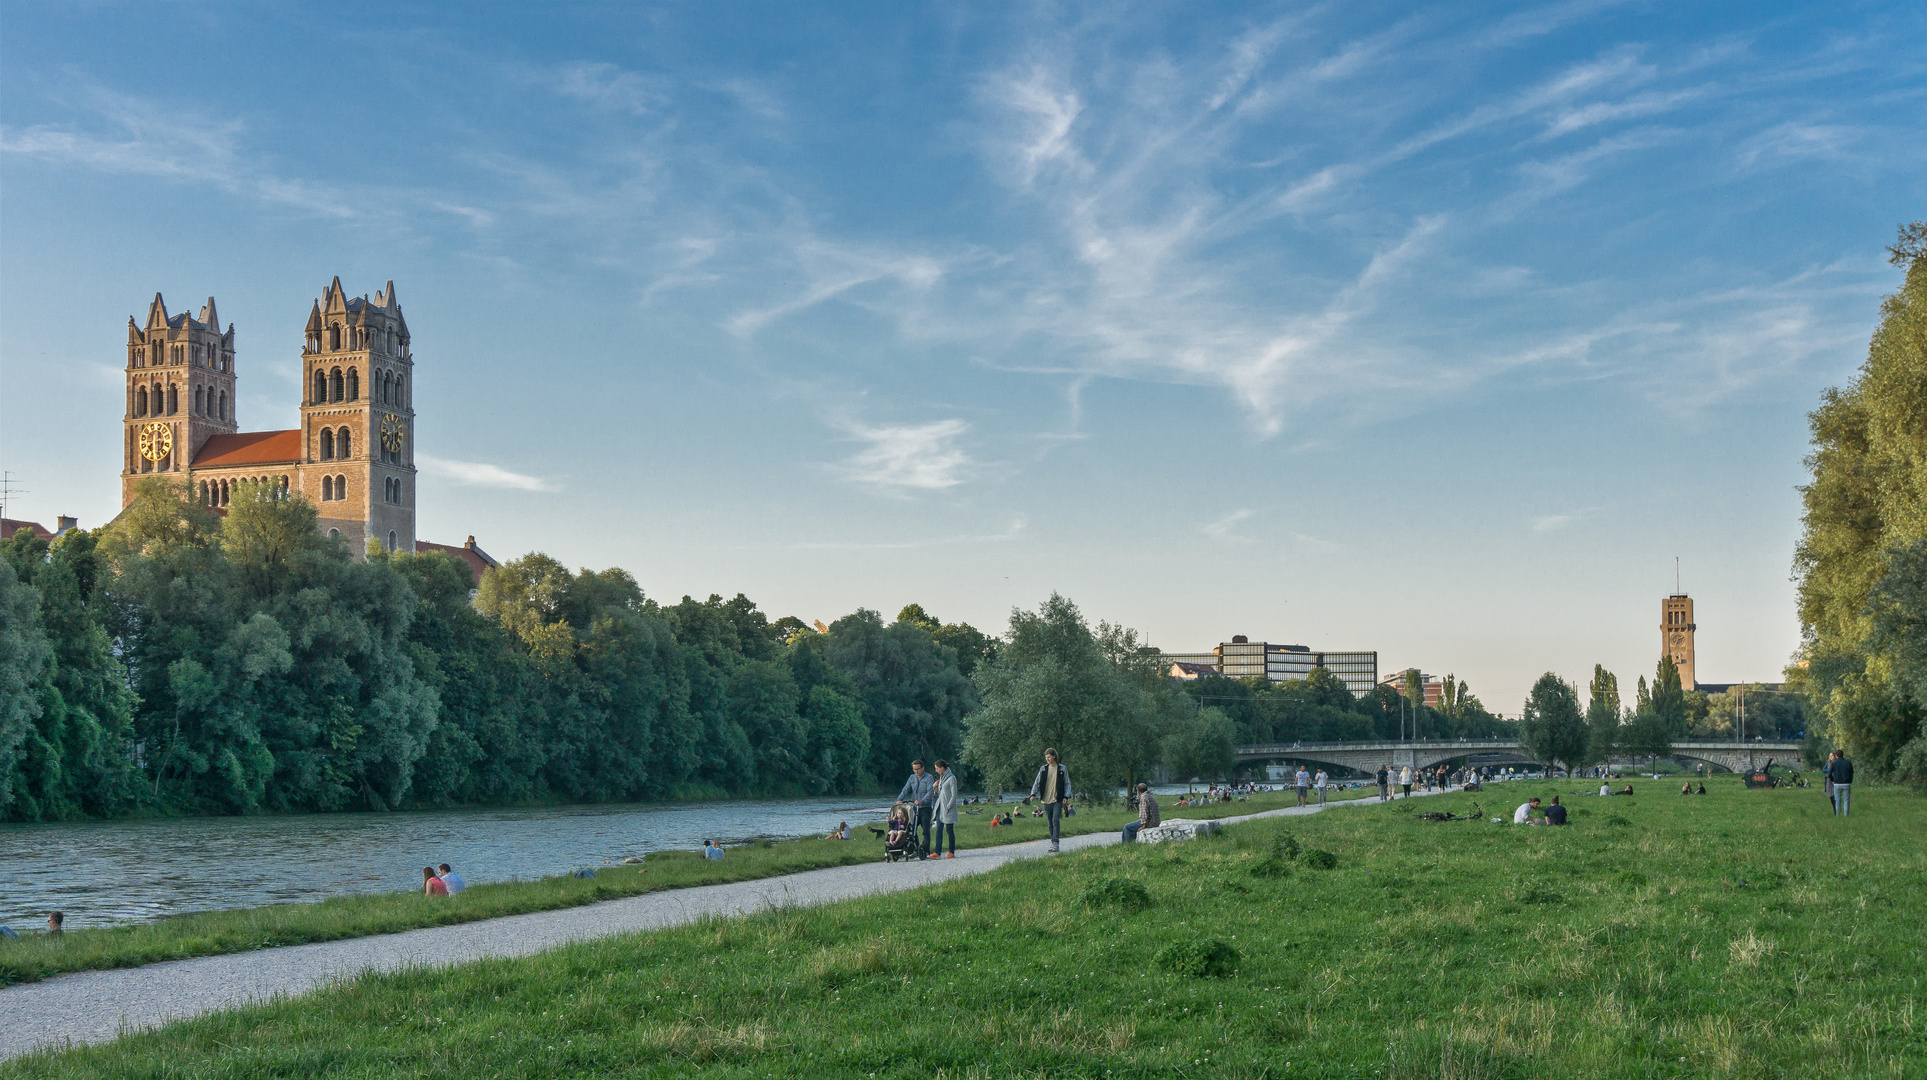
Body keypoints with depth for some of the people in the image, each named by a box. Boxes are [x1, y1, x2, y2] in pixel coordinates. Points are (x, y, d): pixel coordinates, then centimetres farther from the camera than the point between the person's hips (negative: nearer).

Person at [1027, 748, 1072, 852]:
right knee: (1050, 823, 7)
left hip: (1058, 800, -3)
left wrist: (1066, 796, -6)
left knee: (1055, 821, -14)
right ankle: (1053, 842, 14)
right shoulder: (1043, 769, 9)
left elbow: (1067, 784, 6)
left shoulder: (1062, 769, 3)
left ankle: (1055, 843, -14)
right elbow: (1037, 782, 8)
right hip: (1046, 800, 3)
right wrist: (1033, 794, -8)